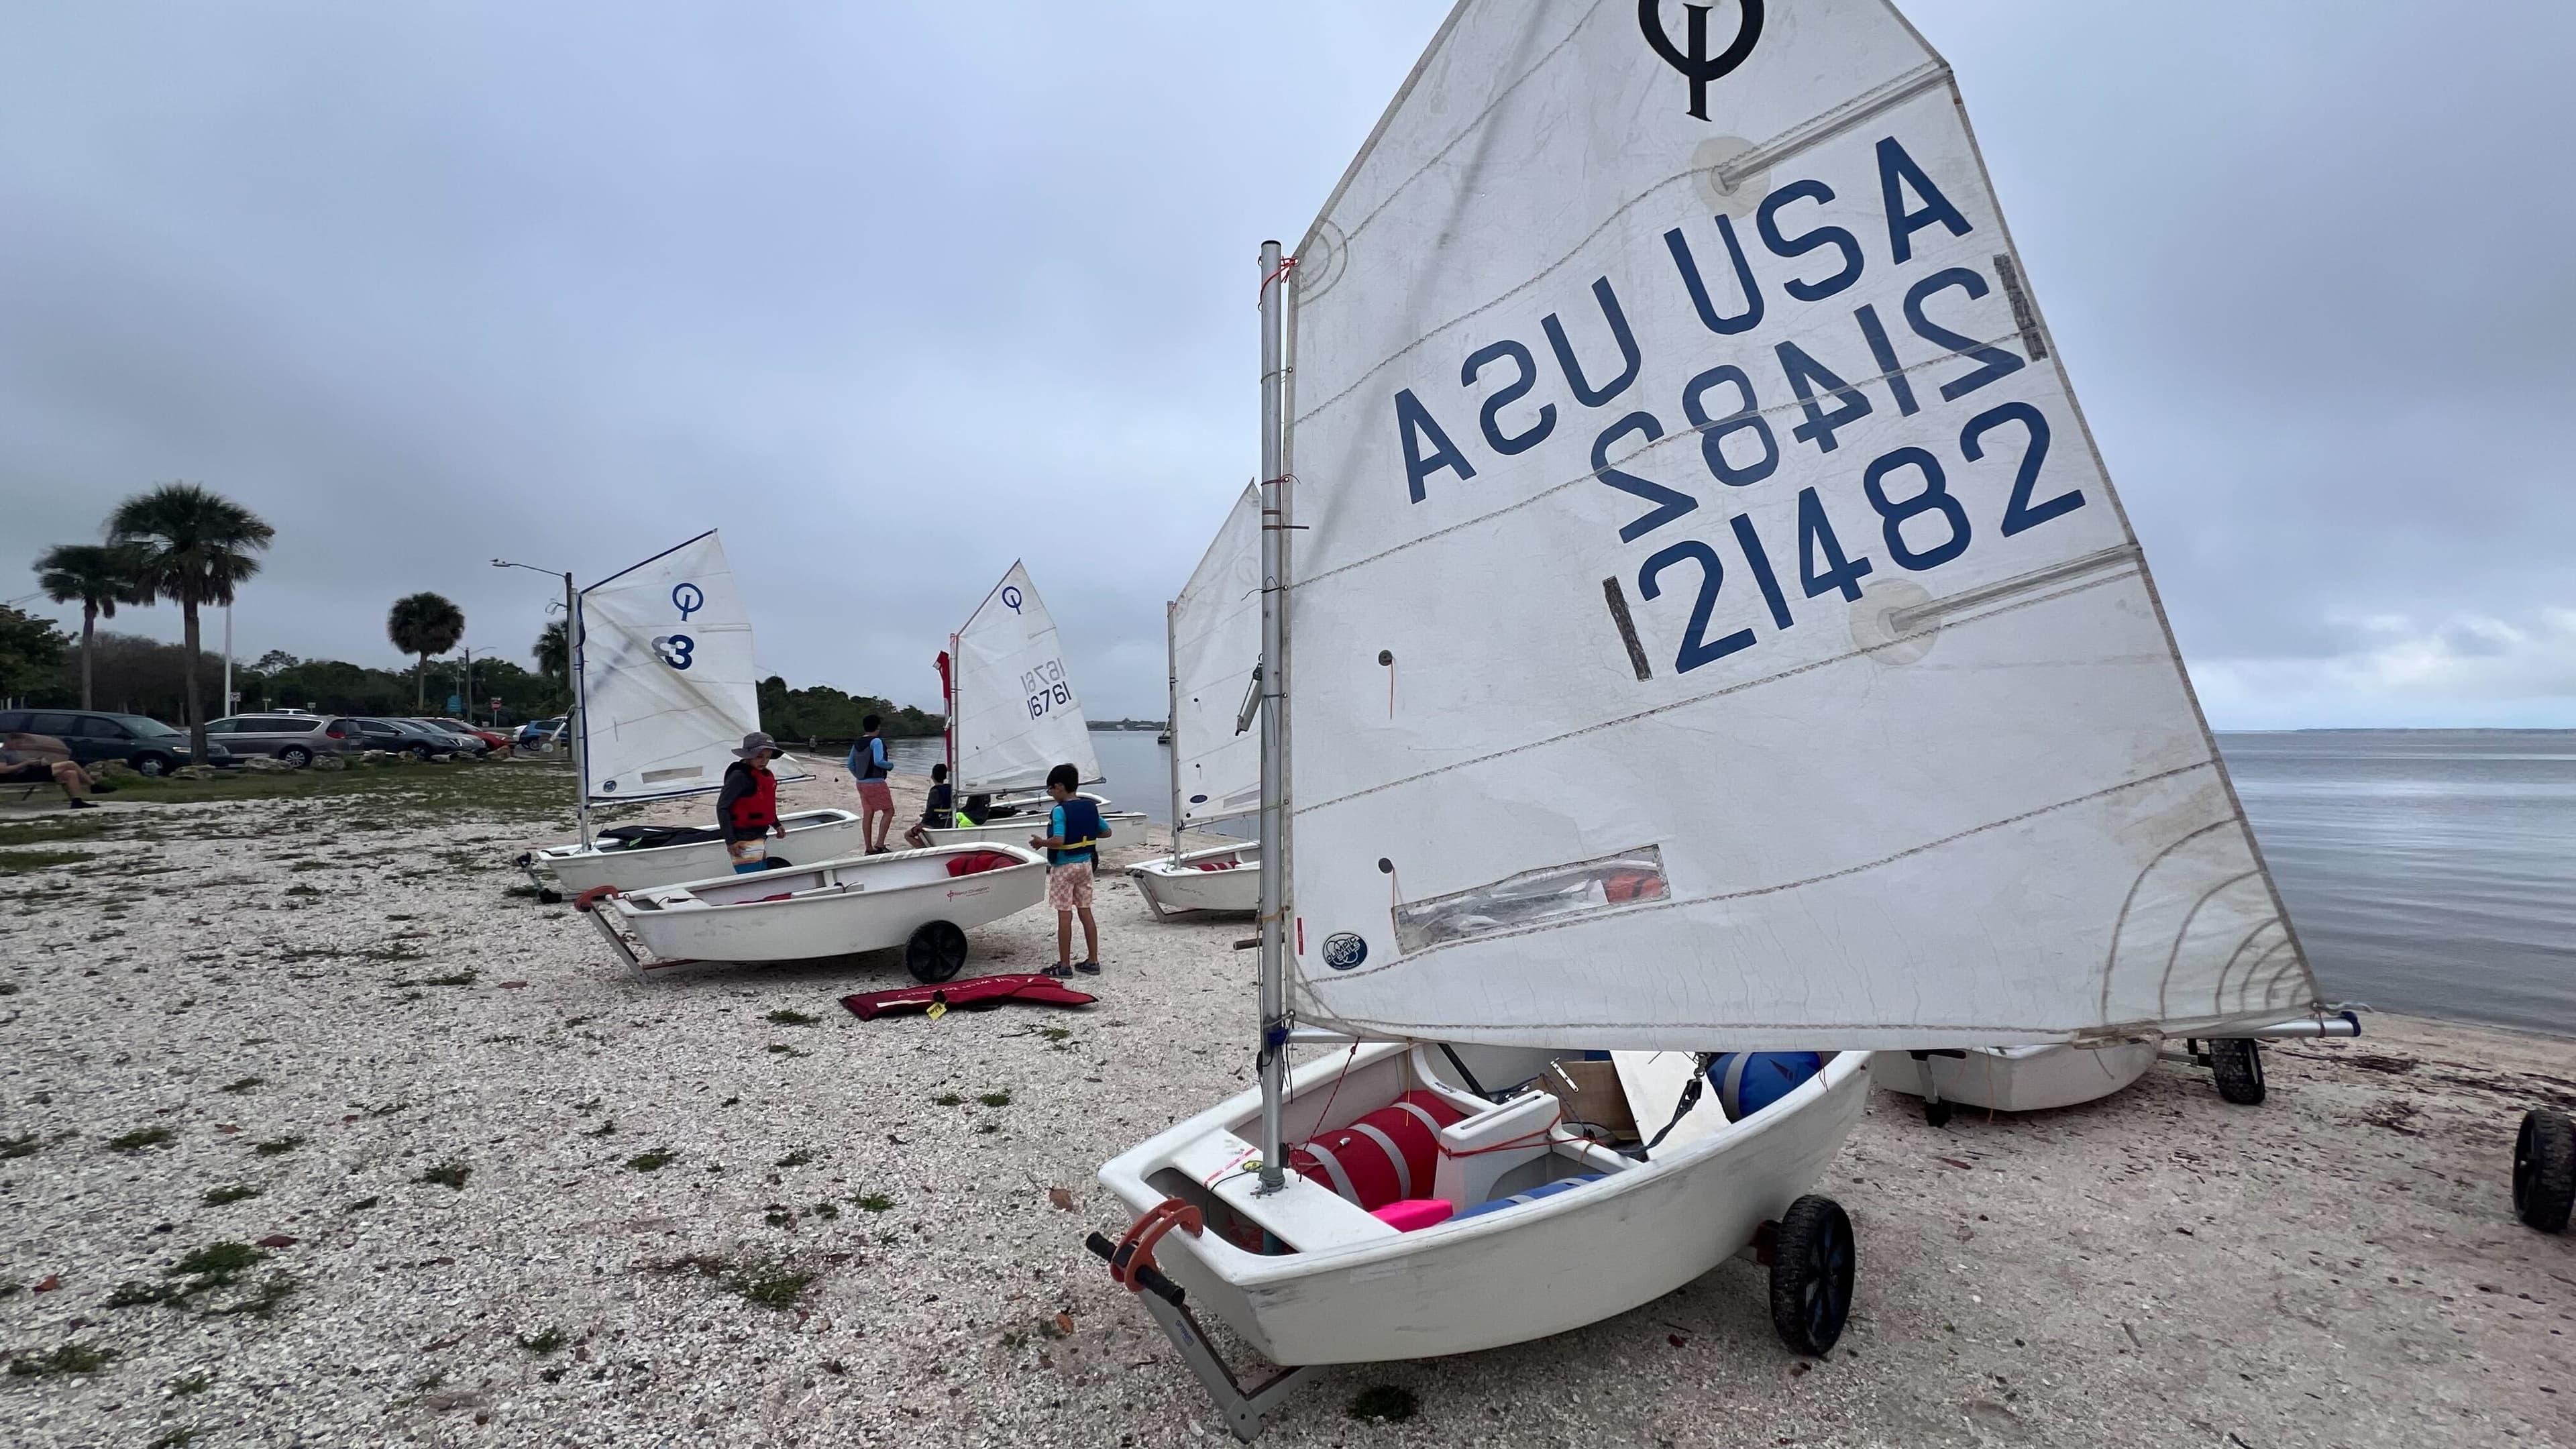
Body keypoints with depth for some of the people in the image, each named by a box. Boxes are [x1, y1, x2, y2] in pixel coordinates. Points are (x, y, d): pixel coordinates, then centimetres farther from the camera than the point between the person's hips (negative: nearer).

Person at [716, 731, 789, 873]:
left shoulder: (766, 775, 9)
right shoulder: (740, 776, -16)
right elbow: (722, 808, -18)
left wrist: (777, 824, 18)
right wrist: (730, 840, -20)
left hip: (761, 838, 9)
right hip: (744, 842, -9)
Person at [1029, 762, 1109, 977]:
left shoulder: (1060, 810, -17)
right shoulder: (1090, 807, 4)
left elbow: (1058, 841, -28)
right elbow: (1106, 832, 12)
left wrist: (1040, 842, -11)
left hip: (1064, 867, -7)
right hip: (1085, 864, 7)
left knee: (1064, 915, -1)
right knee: (1085, 912, 11)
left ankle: (1064, 966, 5)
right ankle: (1092, 961, 15)